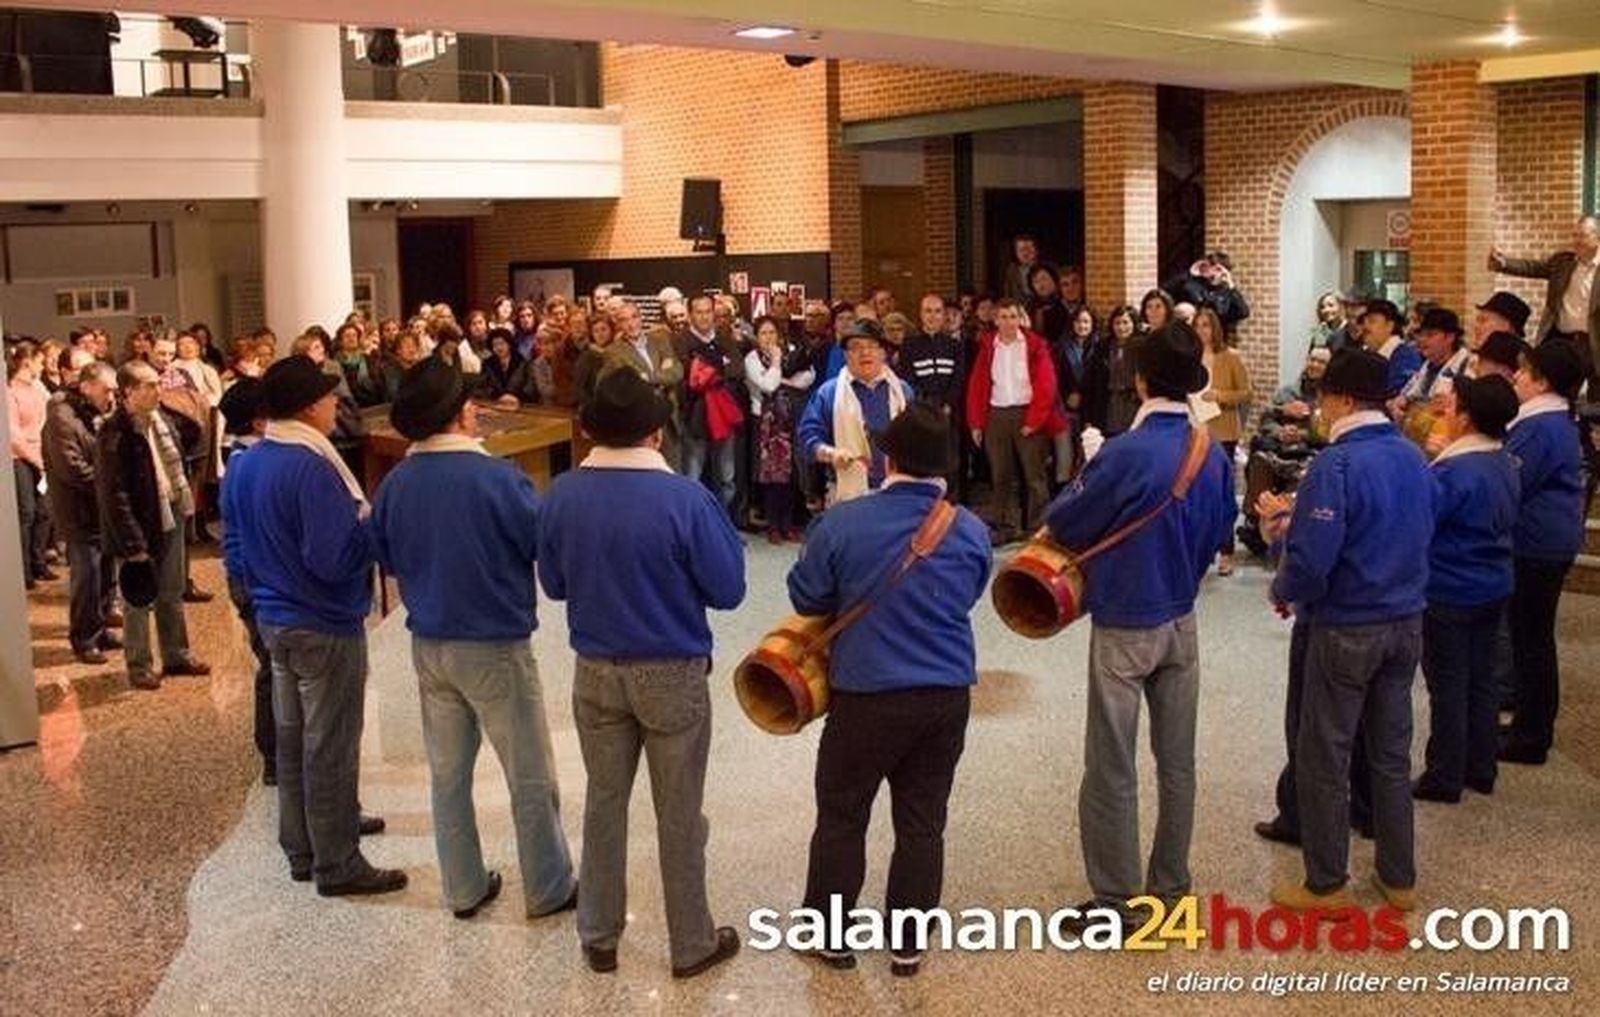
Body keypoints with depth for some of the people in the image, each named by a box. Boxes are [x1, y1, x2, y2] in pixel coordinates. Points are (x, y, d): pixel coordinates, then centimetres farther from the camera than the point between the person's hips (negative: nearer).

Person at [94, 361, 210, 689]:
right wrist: (132, 543, -23)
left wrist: (183, 497, 7)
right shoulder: (114, 434, -20)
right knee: (139, 601, 7)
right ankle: (138, 666, 21)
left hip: (170, 518, 7)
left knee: (172, 595, 19)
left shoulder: (159, 419, 5)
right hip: (140, 527, -7)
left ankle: (176, 655, 32)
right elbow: (114, 494, -21)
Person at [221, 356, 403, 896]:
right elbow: (336, 558, -27)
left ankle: (302, 847, 30)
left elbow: (240, 547, 13)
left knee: (292, 738, 18)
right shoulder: (311, 468, -24)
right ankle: (337, 864, 13)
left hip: (275, 618, 9)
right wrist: (375, 522, -14)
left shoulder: (243, 466, 5)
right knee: (330, 747, 2)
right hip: (325, 626, -9)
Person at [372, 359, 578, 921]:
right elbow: (547, 546, -13)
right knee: (530, 776, 9)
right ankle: (549, 889, 20)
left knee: (447, 772, 17)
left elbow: (387, 559, 10)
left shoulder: (394, 484, -4)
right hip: (494, 647, -5)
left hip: (429, 644, 6)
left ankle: (464, 889, 28)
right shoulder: (496, 478, -20)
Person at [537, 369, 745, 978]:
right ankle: (692, 943, 25)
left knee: (604, 800, 19)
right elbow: (728, 591, -13)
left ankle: (599, 936, 31)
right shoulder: (684, 499, -20)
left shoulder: (562, 495, -8)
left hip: (596, 671, 4)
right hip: (672, 674, -3)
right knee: (679, 813, 11)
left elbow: (554, 584, 4)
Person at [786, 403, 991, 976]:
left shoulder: (843, 524, -14)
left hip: (867, 694, -3)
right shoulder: (972, 532, -4)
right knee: (923, 822, 14)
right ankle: (908, 944, 24)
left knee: (842, 817, 14)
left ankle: (831, 934, 26)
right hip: (948, 694, 3)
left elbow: (805, 599, -2)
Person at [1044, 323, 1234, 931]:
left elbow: (1062, 525, -12)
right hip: (1182, 622, 6)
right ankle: (1170, 887, 28)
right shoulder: (1213, 454, -3)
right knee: (1177, 762, 15)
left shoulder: (1126, 454, -22)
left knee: (1112, 770, 4)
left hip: (1125, 627, -6)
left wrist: (1084, 483, 8)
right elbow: (1217, 533, 9)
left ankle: (1118, 901, 12)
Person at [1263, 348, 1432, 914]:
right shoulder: (1413, 459, 3)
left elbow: (1311, 559, -25)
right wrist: (1294, 518, 13)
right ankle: (1399, 879, 27)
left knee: (1324, 759, 7)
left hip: (1346, 629, -7)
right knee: (1391, 754, 17)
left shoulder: (1337, 464, -20)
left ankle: (1326, 886, 17)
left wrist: (1283, 592, -2)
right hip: (1406, 623, 7)